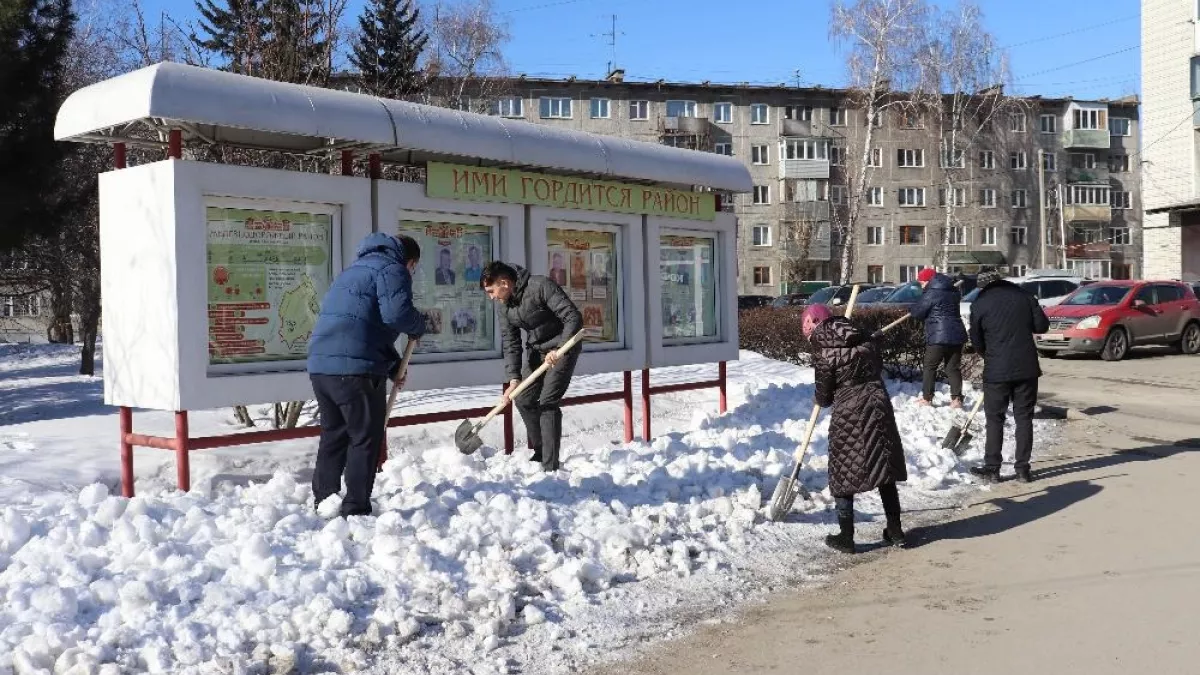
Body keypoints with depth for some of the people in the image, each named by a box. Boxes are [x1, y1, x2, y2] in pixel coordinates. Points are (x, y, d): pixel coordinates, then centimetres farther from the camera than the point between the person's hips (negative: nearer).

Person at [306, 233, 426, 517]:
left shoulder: (355, 270, 29)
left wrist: (391, 367, 25)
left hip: (320, 365, 9)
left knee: (333, 435, 19)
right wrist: (419, 326, 3)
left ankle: (323, 504, 24)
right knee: (365, 438, 1)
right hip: (355, 368, -9)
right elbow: (396, 313, -19)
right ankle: (356, 510, 1)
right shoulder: (392, 269, -1)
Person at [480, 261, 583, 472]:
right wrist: (514, 379, -14)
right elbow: (510, 344, -3)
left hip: (563, 347, -8)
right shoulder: (505, 306, -1)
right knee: (524, 400, 7)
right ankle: (540, 454, 24)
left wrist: (559, 350, -33)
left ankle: (551, 466, -11)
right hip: (536, 350, 8)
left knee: (547, 403, -16)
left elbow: (574, 318, -27)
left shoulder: (541, 286, -24)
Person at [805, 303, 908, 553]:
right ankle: (895, 531, 22)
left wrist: (820, 399, 19)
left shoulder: (823, 352, -10)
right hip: (879, 407, 6)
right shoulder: (863, 339, 5)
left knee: (843, 473, 7)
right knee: (884, 469, 15)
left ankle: (846, 537, 12)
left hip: (848, 414, -6)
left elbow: (824, 396, -2)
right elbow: (878, 366, 15)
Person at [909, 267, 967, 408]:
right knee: (953, 368, 9)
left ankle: (927, 398, 6)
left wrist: (911, 311, 16)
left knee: (929, 367, 5)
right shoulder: (953, 291, 13)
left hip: (938, 337, -7)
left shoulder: (931, 293, -11)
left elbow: (918, 312, -8)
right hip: (957, 334, 7)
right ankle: (957, 398, 3)